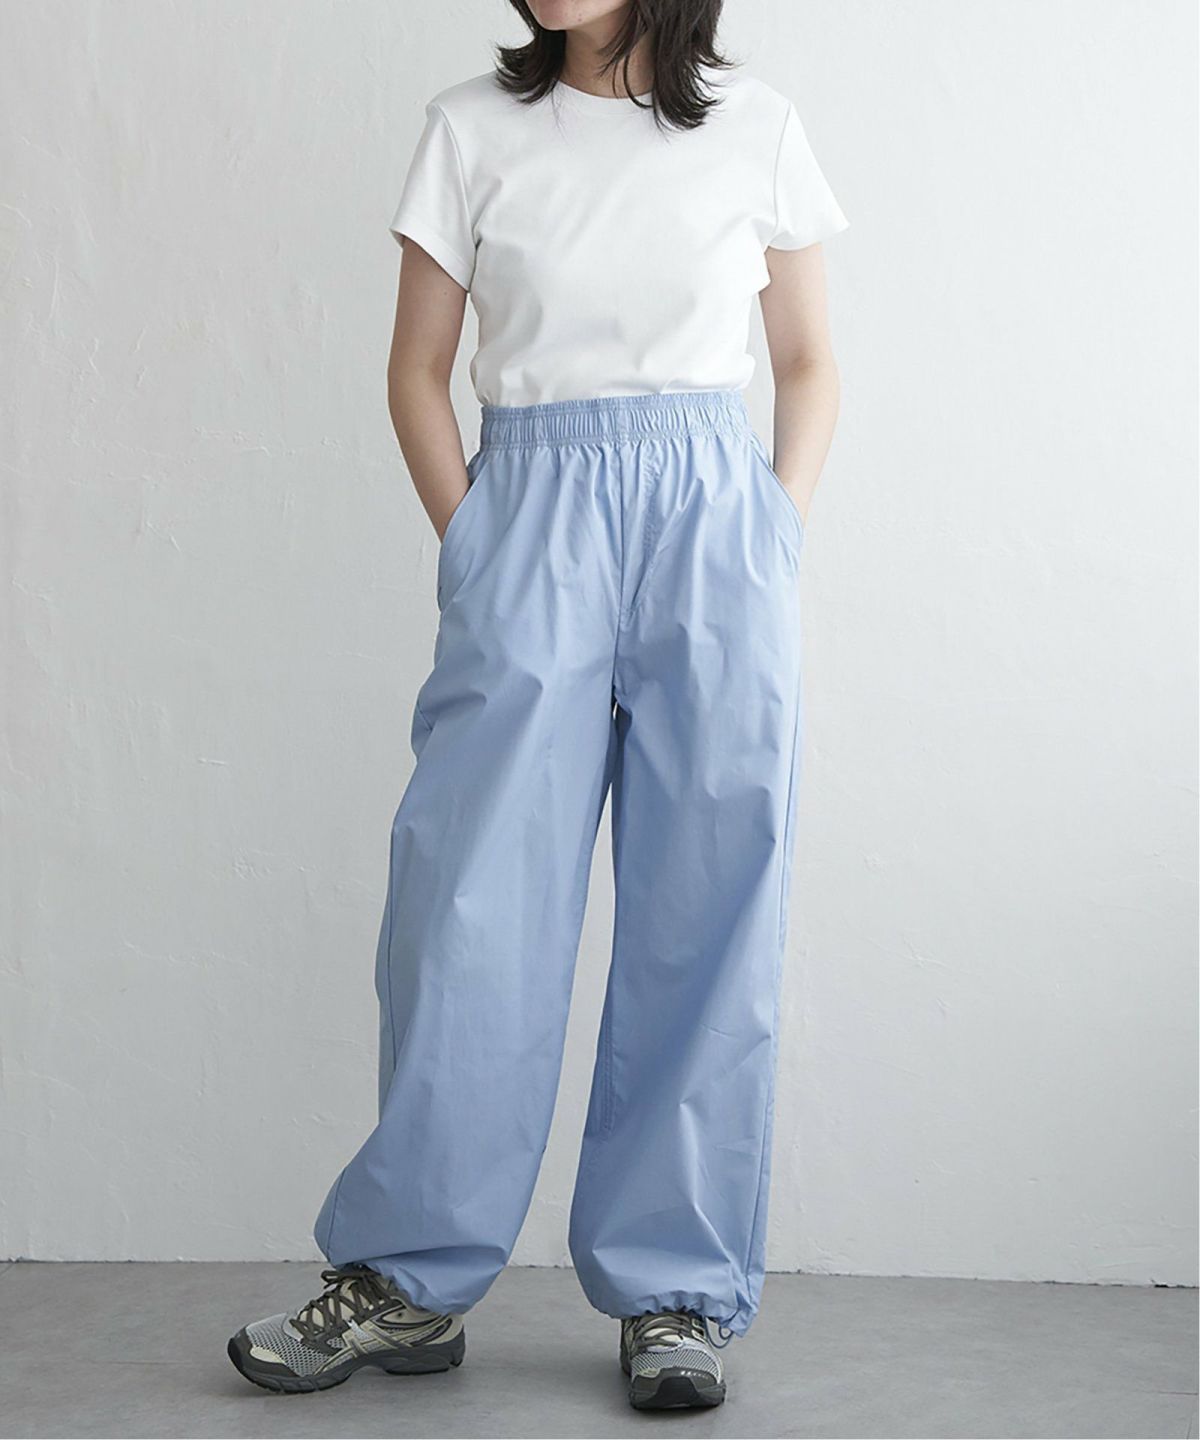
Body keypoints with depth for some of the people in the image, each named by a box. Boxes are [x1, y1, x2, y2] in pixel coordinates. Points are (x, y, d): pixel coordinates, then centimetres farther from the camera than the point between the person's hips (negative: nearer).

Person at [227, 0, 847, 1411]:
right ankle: (409, 1281, 9)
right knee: (472, 901, -4)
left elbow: (809, 363, 14)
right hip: (532, 516, 0)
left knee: (704, 919, 0)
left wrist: (778, 542, 2)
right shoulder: (473, 130, 9)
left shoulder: (757, 130, 9)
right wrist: (473, 545, 0)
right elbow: (416, 371, 10)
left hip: (714, 516, 0)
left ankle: (676, 1292, 11)